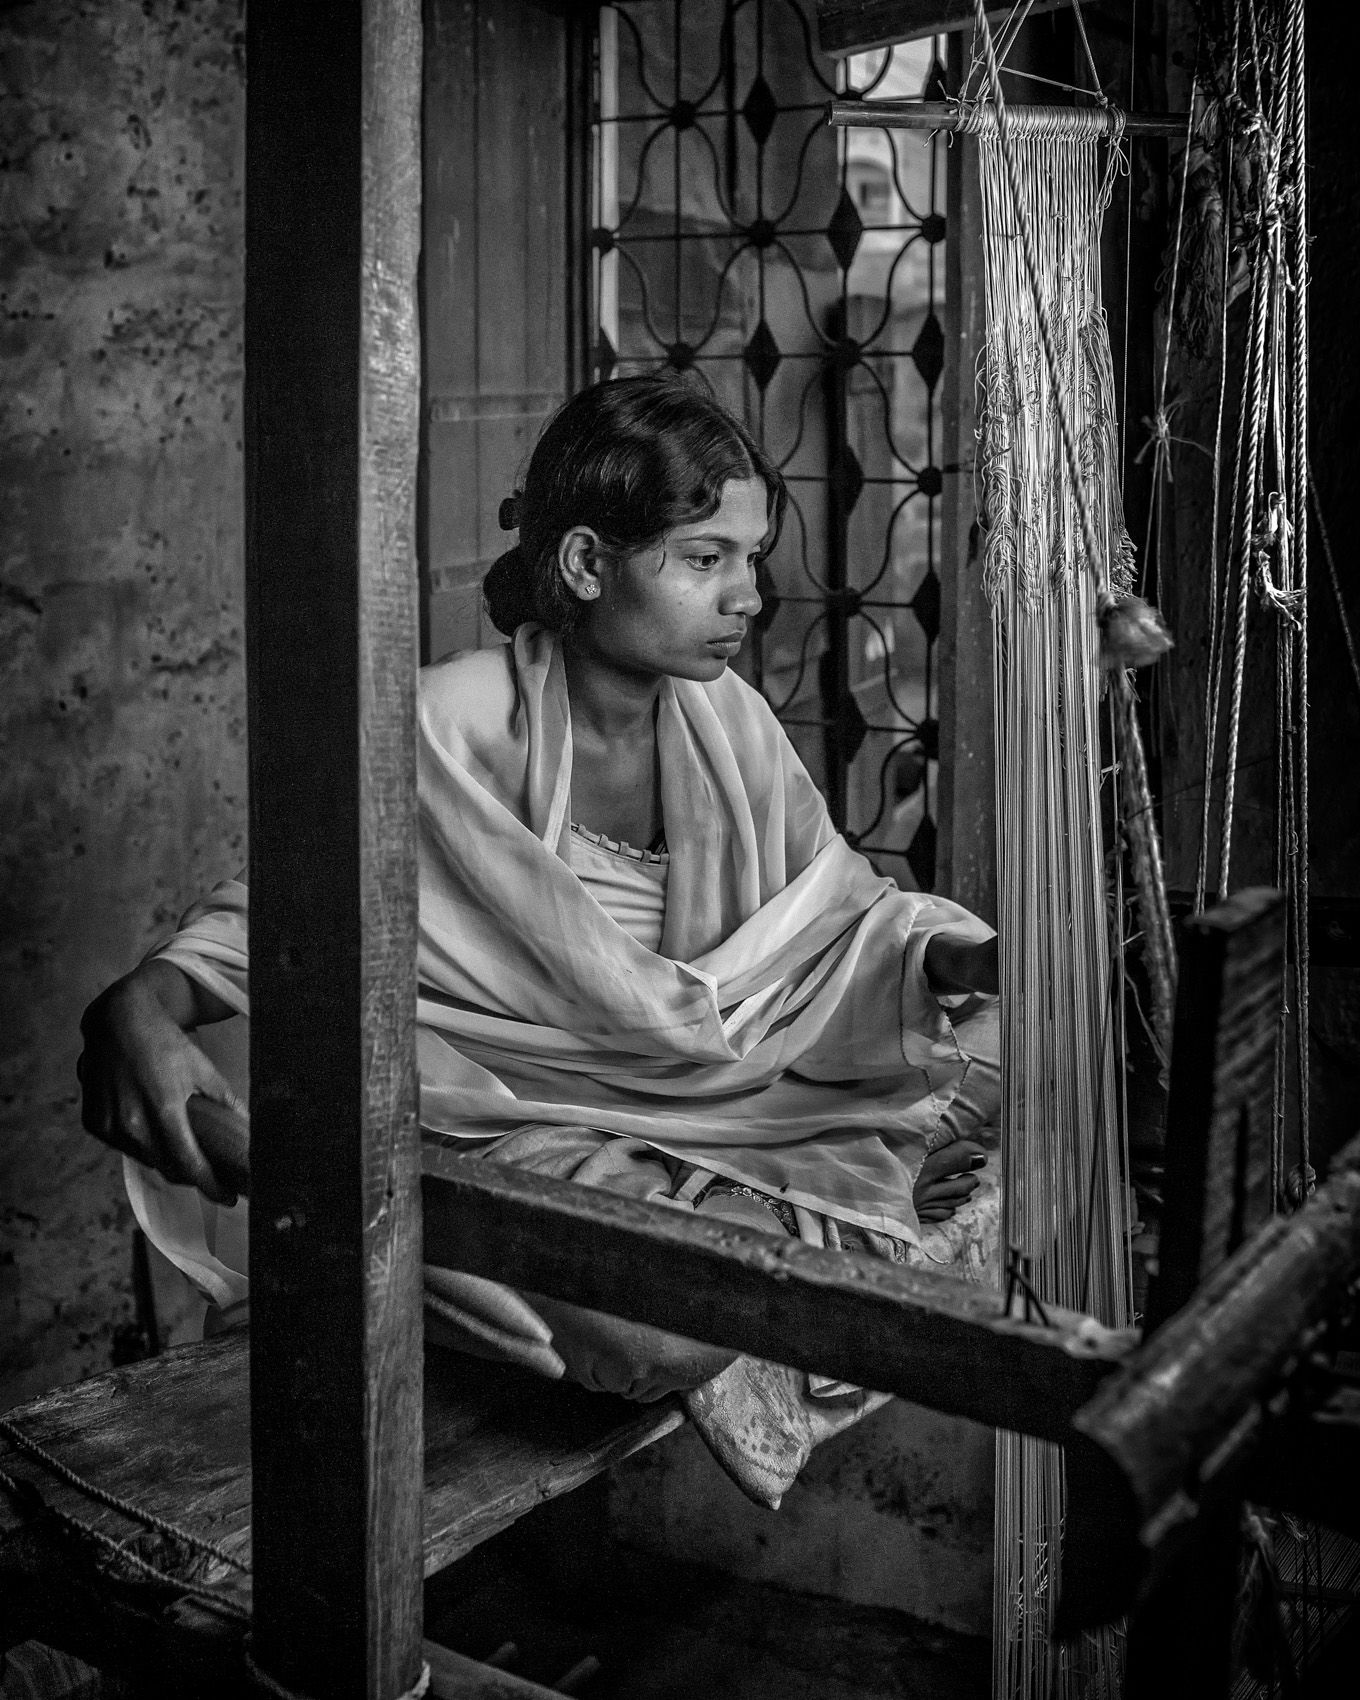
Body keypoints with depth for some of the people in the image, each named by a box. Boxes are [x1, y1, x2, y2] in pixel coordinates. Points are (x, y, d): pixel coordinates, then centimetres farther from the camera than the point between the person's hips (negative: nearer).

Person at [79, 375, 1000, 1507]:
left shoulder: (724, 715, 1)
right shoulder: (454, 732, -17)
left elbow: (846, 912, 7)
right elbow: (265, 913, -11)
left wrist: (964, 961, -14)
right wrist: (144, 1004, -33)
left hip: (724, 1089, 5)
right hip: (523, 1121, -4)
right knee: (672, 1322, -32)